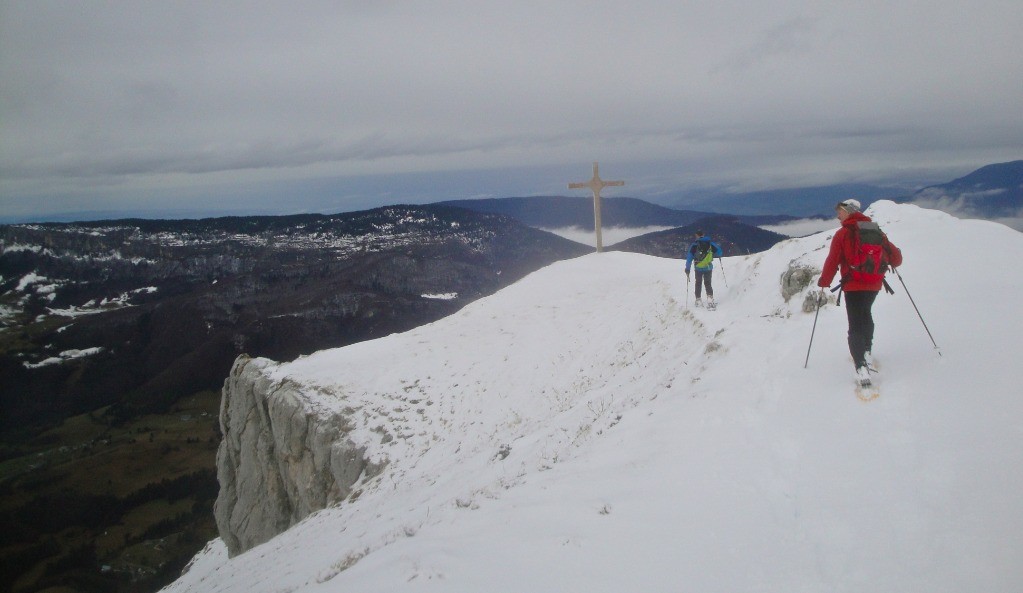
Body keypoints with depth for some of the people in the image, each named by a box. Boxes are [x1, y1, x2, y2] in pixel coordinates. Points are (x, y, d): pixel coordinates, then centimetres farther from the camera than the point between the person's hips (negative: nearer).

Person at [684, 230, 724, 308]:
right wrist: (712, 254, 23)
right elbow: (720, 252, 2)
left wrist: (687, 270, -4)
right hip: (708, 268, 1)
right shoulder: (710, 243, -2)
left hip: (698, 268, -1)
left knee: (698, 284, 18)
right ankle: (710, 299, -8)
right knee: (708, 283, 13)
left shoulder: (694, 245, -6)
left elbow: (689, 258, -8)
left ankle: (698, 300, 19)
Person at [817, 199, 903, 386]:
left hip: (853, 286, -5)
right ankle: (867, 353, 30)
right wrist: (893, 264, 29)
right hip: (875, 284, 5)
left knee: (856, 326, -5)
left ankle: (862, 368, -19)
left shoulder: (842, 234, -7)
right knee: (865, 313, 30)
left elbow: (832, 261, -8)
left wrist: (823, 283, 4)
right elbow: (895, 255, 7)